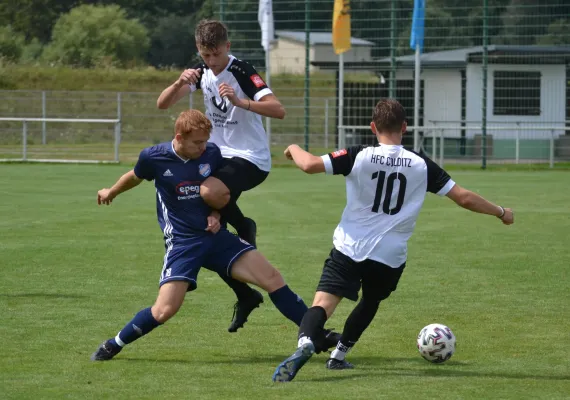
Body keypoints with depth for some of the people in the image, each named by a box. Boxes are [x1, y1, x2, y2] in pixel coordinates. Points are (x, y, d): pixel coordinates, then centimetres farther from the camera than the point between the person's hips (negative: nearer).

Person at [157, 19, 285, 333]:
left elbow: (278, 110, -27)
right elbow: (162, 104, -2)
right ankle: (246, 297, 16)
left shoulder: (242, 72, -16)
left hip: (251, 159, -7)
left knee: (209, 192, -38)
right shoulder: (201, 72, 4)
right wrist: (180, 82, -21)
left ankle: (244, 226, -8)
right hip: (220, 154, 7)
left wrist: (240, 102, -38)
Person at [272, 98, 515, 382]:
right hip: (390, 256, 3)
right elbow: (464, 198, 4)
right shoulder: (421, 166, 1)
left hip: (349, 249, -3)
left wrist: (294, 149, 13)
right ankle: (339, 355, 38)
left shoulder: (359, 157, -6)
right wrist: (500, 212, 19)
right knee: (370, 302, 31)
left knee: (323, 303, -13)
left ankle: (305, 343, -42)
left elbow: (309, 165, -11)